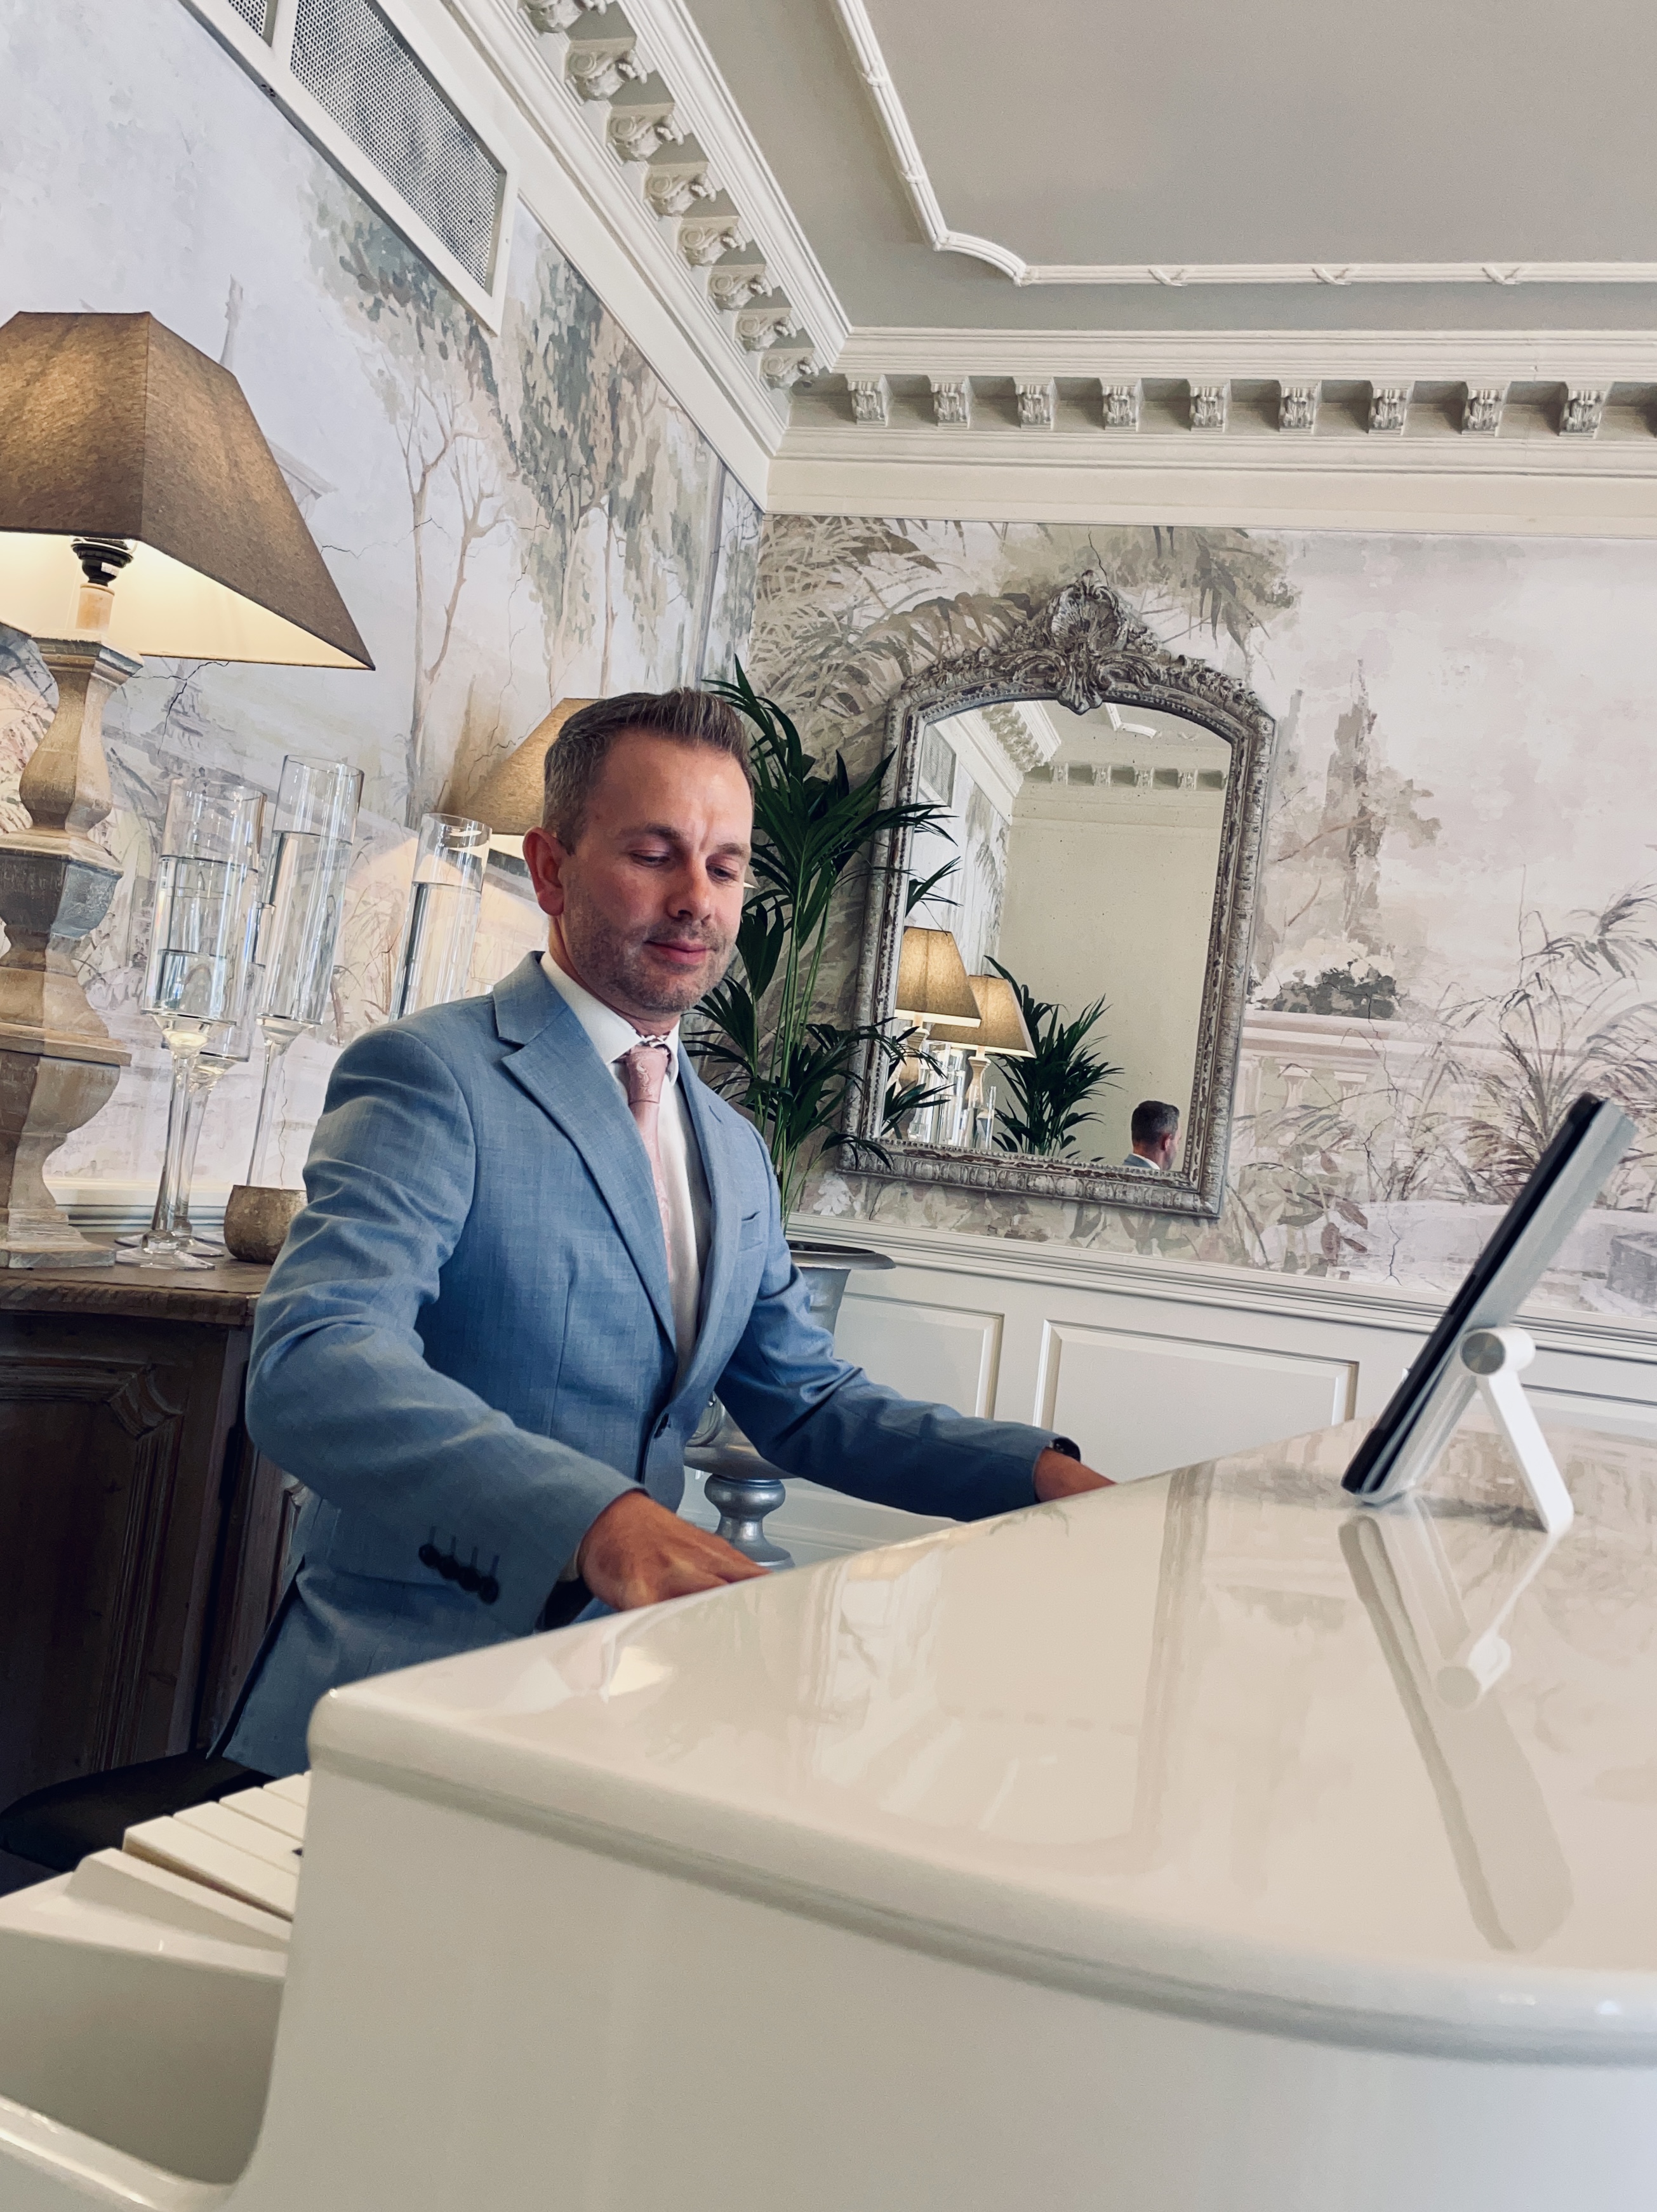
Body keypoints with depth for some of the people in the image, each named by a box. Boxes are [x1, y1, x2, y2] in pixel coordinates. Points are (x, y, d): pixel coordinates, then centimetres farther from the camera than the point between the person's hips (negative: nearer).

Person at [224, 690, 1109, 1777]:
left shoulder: (737, 1152, 15)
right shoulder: (427, 1077, -11)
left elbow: (808, 1403, 19)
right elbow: (312, 1364, -26)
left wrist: (1042, 1471, 2)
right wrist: (603, 1519, -41)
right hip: (406, 1679, -7)